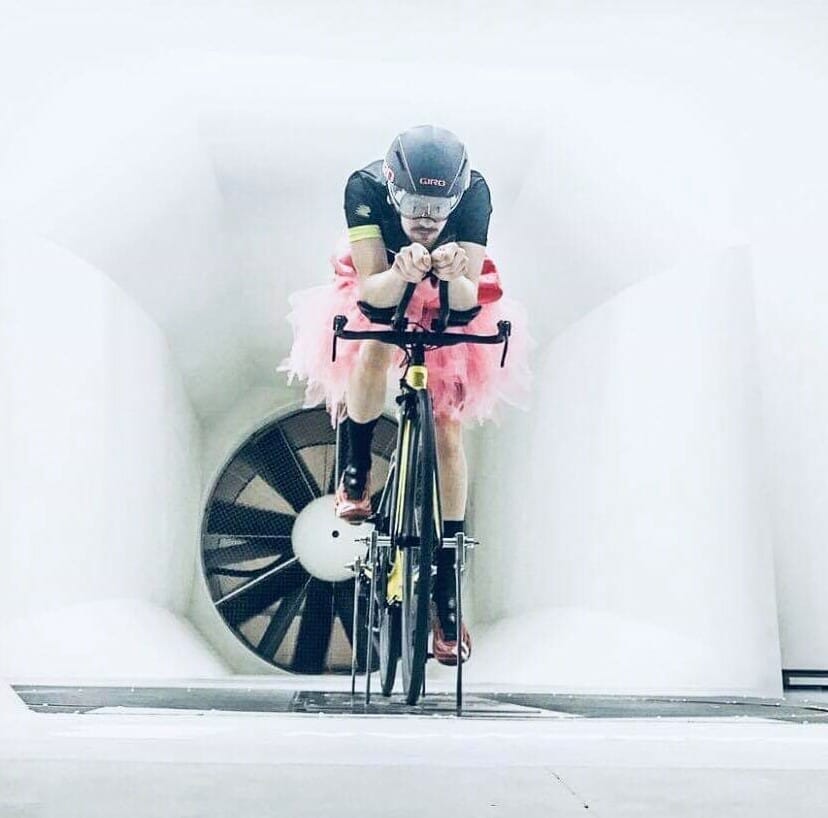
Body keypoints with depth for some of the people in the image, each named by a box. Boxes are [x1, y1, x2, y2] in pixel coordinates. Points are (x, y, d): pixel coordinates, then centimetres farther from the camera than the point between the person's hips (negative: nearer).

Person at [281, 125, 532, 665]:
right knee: (375, 351, -37)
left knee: (449, 435, -8)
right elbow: (375, 290, -35)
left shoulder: (475, 193, -31)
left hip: (449, 308, 1)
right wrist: (403, 272, -57)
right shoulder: (365, 188, -32)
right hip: (381, 297, 0)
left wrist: (456, 276, -56)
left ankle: (448, 582, 0)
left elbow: (470, 300, -33)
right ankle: (356, 471, -9)